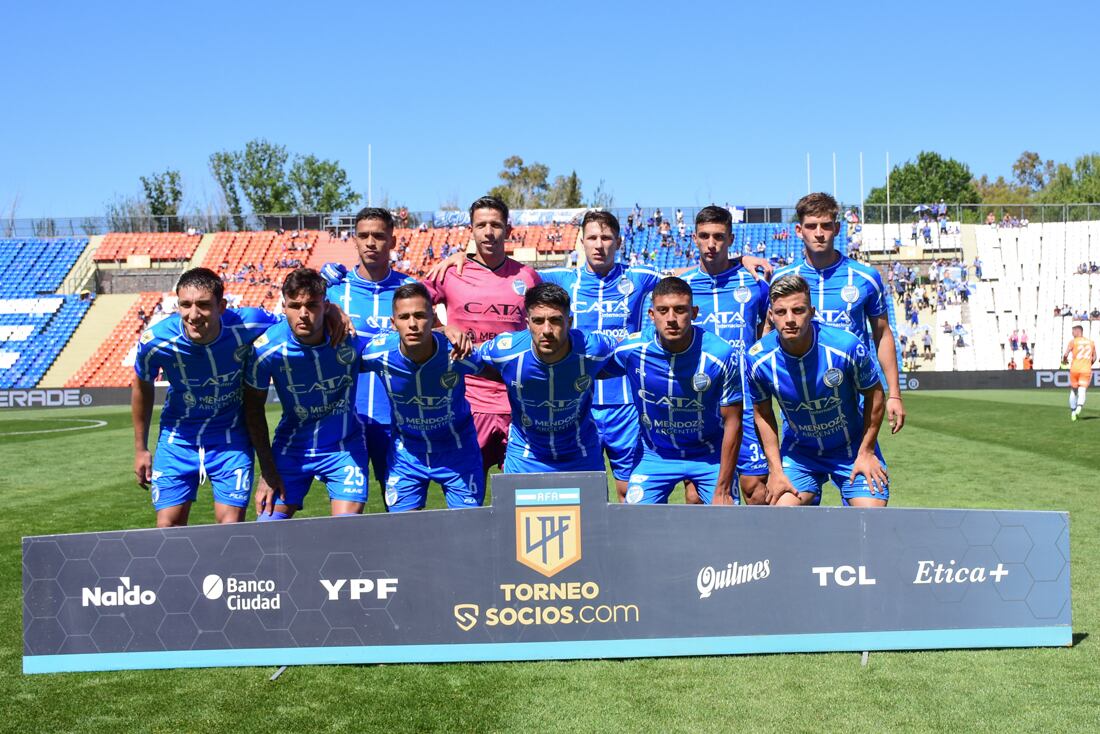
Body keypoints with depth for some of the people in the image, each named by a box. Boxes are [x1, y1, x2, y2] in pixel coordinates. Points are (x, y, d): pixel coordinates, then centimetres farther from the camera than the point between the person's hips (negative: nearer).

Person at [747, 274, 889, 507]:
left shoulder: (846, 346, -26)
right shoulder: (759, 358, -20)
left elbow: (875, 395, -9)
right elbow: (763, 413, -3)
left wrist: (866, 453, -6)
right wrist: (775, 469, -4)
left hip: (852, 449, -1)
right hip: (798, 451, 1)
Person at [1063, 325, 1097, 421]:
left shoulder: (1073, 341, -1)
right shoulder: (1091, 342, 11)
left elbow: (1065, 354, -10)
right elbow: (1094, 358, 15)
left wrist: (1064, 359, 11)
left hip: (1075, 369, -1)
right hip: (1087, 369, 1)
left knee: (1073, 390, 15)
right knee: (1082, 391, -7)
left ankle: (1073, 411, 18)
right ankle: (1080, 406, -36)